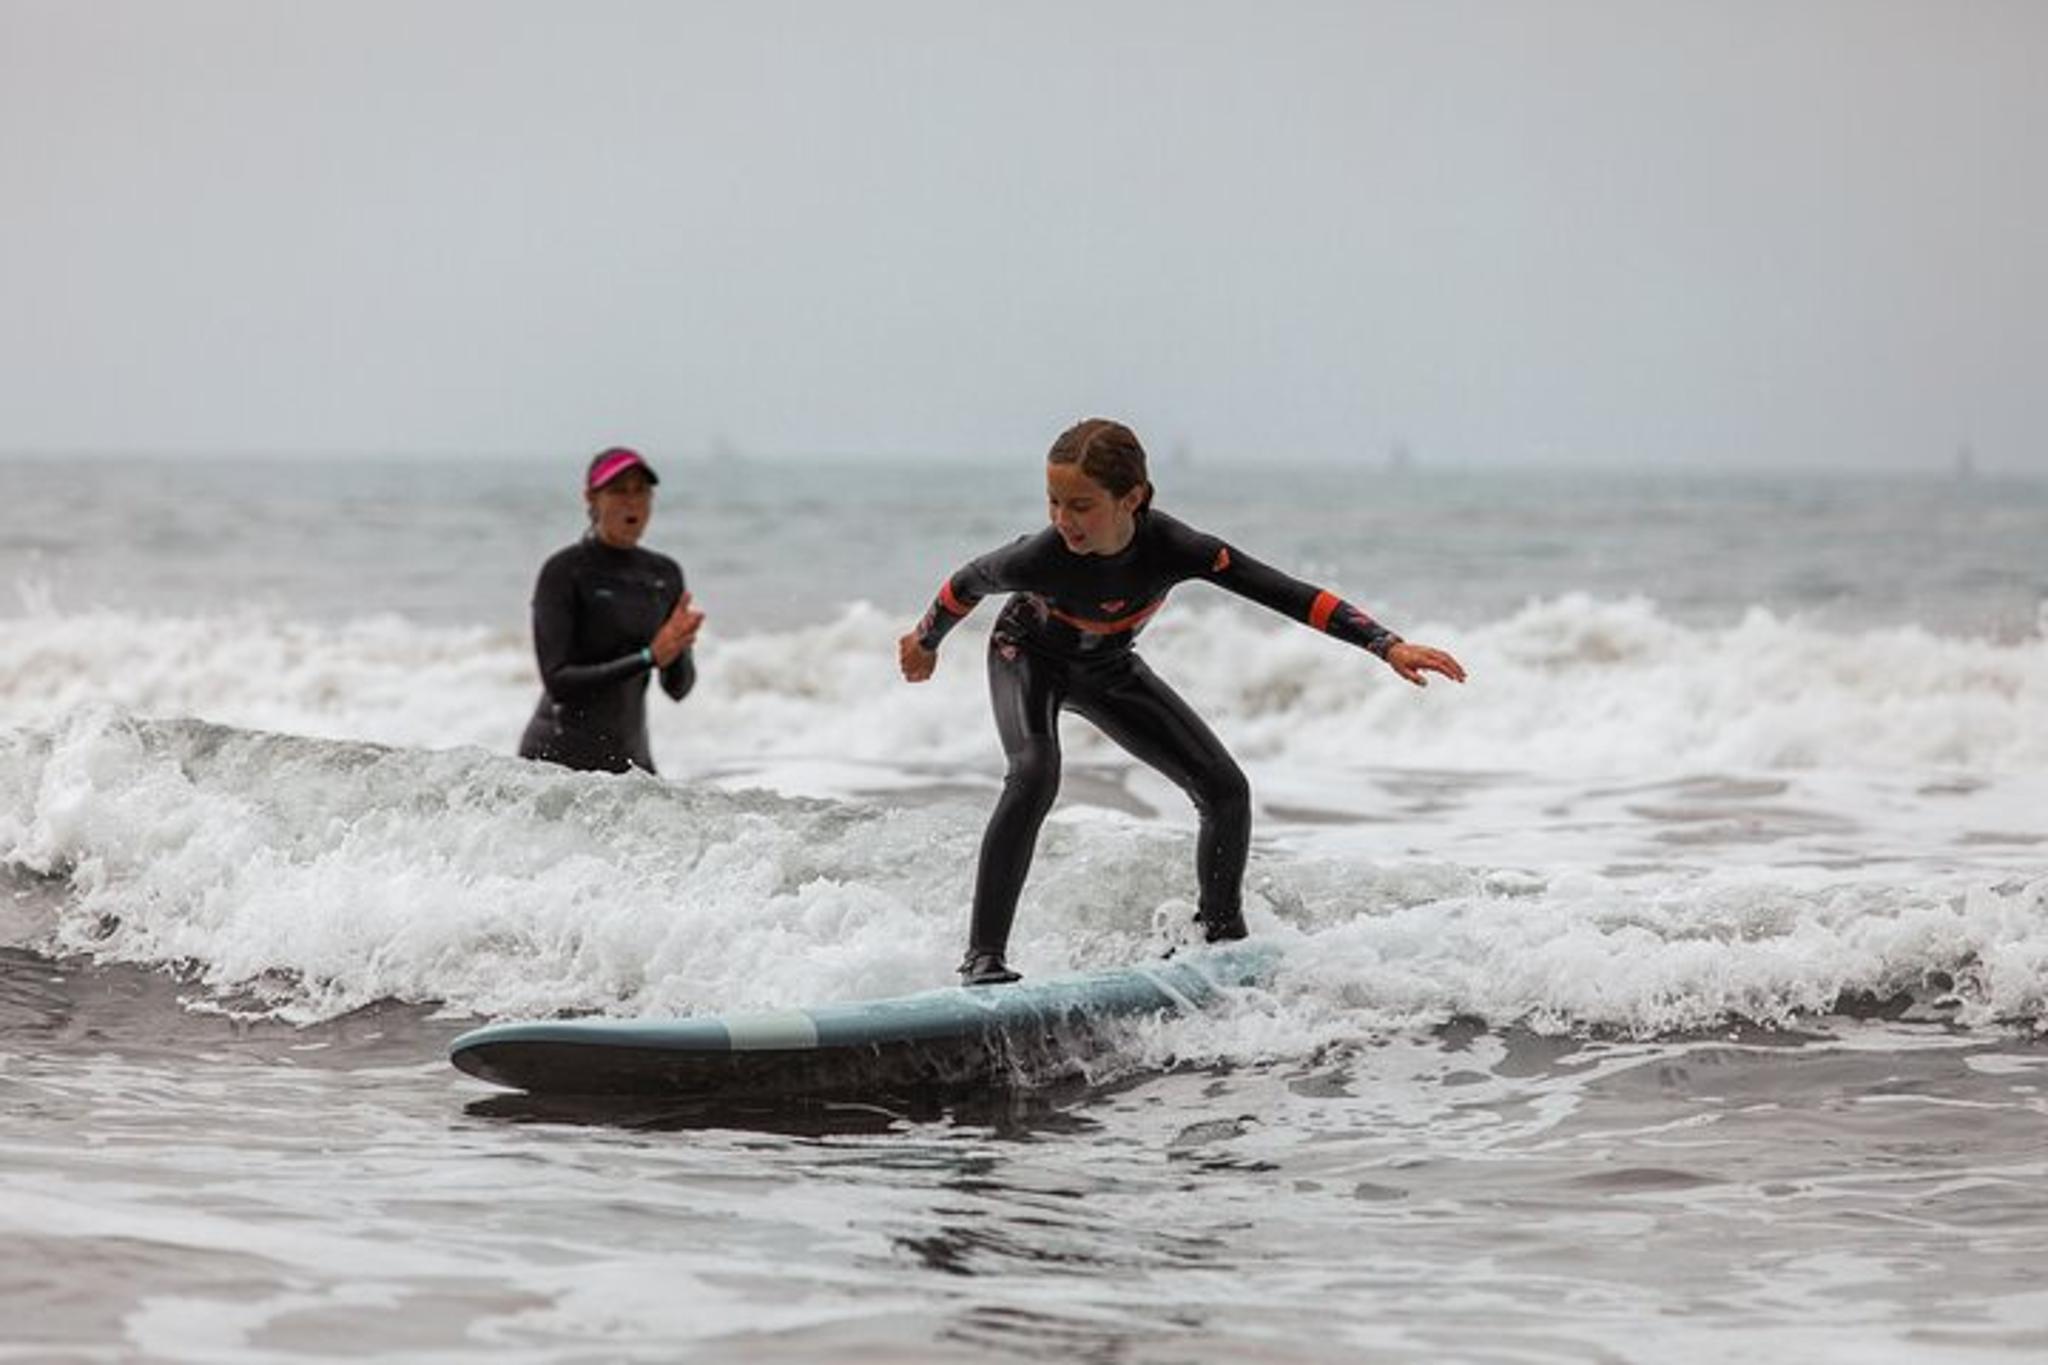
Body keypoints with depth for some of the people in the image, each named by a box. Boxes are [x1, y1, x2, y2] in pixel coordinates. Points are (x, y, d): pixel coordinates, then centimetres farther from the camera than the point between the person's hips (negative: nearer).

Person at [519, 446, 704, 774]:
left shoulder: (665, 575, 8)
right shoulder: (563, 572, -9)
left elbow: (678, 688, 7)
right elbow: (557, 681, -17)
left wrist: (676, 648, -15)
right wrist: (648, 658, -24)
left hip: (629, 759, 6)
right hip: (558, 758, -6)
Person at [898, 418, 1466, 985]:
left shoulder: (1172, 549, -36)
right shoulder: (1038, 559, -38)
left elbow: (1289, 595, -36)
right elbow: (968, 584, -14)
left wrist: (1389, 646, -43)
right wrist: (925, 642, 5)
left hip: (1109, 670, 3)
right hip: (1029, 658, -3)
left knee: (1225, 789, -3)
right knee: (1034, 775, -33)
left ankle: (1221, 935, 19)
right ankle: (983, 956, -31)